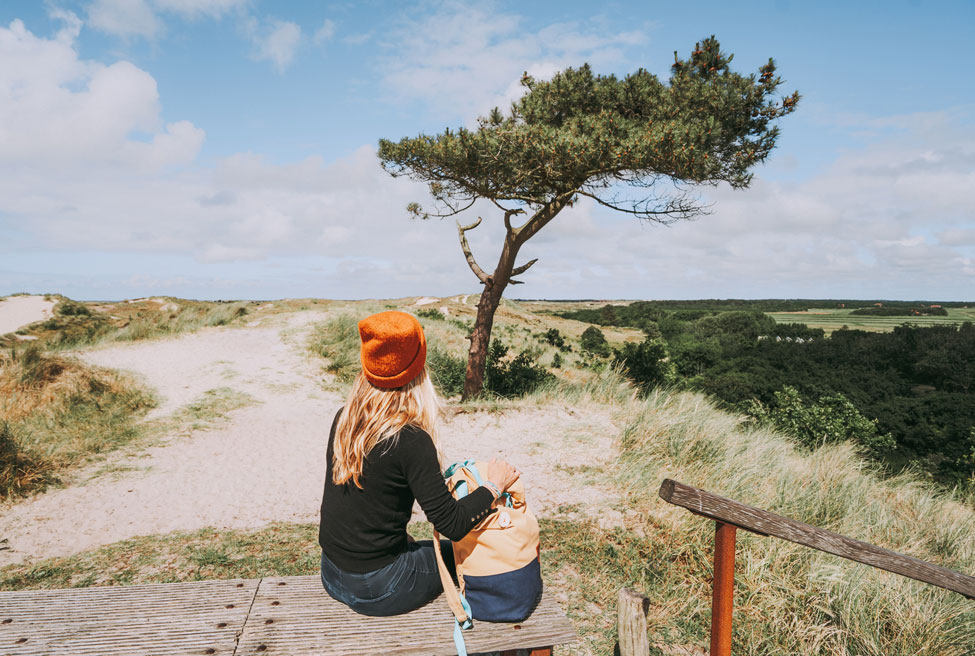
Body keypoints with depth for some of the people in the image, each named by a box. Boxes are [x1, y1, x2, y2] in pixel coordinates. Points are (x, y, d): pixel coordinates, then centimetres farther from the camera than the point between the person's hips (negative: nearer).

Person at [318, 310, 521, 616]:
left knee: (409, 544, 30)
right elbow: (452, 525, -22)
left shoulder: (342, 419, -4)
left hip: (331, 576, 6)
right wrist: (493, 486, -8)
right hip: (375, 590, -6)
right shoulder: (410, 440, -25)